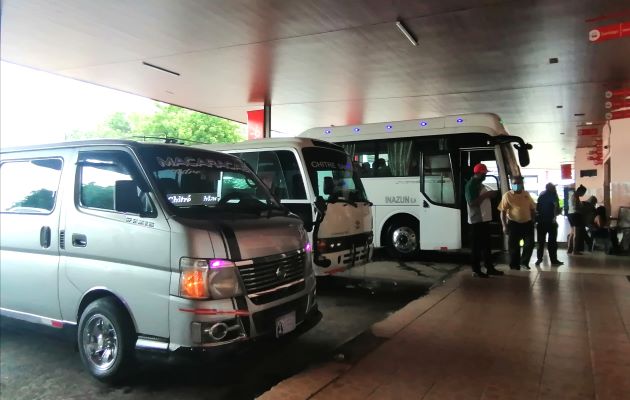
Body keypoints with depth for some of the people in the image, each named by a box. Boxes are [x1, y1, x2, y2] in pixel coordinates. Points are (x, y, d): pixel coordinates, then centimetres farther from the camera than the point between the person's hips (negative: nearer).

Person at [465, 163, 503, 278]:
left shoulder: (479, 184, 17)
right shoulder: (471, 184, -15)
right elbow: (472, 202, -24)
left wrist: (489, 194, 12)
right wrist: (486, 195, -22)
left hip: (484, 219, 10)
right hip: (477, 220, -10)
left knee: (486, 245, 15)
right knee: (477, 246, -2)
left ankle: (490, 268, 24)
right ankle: (476, 270, 5)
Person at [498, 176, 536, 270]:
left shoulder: (527, 194, 6)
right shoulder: (507, 195, -7)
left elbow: (532, 209, 15)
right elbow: (503, 211, -8)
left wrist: (533, 221, 11)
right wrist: (504, 225, -13)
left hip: (527, 223, 3)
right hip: (514, 224, -3)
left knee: (529, 244, 0)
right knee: (513, 247, 3)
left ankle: (524, 262, 19)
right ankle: (515, 267, 14)